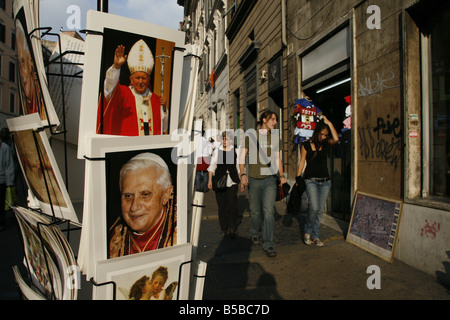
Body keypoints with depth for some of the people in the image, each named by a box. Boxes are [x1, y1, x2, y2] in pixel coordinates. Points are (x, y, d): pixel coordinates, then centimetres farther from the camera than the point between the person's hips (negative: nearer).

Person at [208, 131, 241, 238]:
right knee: (222, 206, 4)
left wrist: (242, 180, 13)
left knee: (232, 205, -7)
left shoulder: (235, 152, 7)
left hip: (232, 182, 0)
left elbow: (239, 167, 14)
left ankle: (232, 229, 4)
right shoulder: (217, 151, 6)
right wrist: (210, 180, 3)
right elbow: (212, 166, 8)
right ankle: (224, 229, 17)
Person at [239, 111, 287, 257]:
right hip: (253, 179, -1)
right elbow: (242, 157, 0)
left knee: (268, 210, -11)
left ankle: (268, 245, -5)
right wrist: (243, 174, -13)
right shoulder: (250, 135, 2)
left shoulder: (275, 137, 11)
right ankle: (254, 234, 37)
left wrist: (282, 175, 6)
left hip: (270, 179, 1)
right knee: (255, 211, 9)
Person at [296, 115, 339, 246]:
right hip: (311, 180, -3)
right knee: (314, 207, -17)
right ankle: (307, 232, 7)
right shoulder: (306, 145, 0)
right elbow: (302, 163, 2)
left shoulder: (326, 144, 6)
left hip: (325, 181, 3)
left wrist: (329, 123, -9)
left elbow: (336, 139, -15)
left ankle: (315, 236, 19)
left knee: (320, 210, 6)